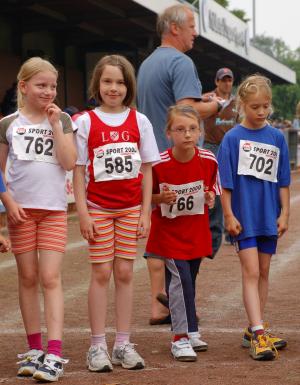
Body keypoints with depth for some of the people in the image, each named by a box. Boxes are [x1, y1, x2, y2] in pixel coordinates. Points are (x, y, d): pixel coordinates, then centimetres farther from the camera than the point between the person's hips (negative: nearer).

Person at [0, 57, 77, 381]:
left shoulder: (62, 120, 6)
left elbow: (69, 163, -5)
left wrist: (55, 124, -8)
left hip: (54, 209, 0)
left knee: (50, 278, -8)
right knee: (28, 277, 6)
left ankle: (54, 354, -12)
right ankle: (35, 349, 14)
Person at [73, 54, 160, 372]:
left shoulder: (139, 121, 3)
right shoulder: (86, 122, -1)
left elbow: (146, 170, 5)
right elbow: (78, 170, -2)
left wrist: (145, 212, 0)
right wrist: (83, 213, -7)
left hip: (131, 209, 2)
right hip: (98, 208, -2)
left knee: (124, 273, 4)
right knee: (101, 273, -1)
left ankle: (123, 345, 11)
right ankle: (97, 346, 4)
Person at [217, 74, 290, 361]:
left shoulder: (277, 137, 3)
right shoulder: (233, 138, -6)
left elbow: (283, 181, 7)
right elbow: (226, 182, -5)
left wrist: (284, 214, 3)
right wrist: (229, 216, -8)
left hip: (269, 216, 4)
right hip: (244, 215, -4)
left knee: (263, 273, 11)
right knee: (251, 272, -9)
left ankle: (255, 330, 22)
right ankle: (259, 334, -14)